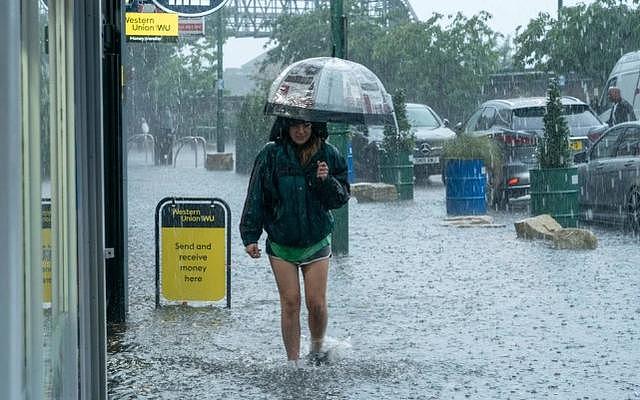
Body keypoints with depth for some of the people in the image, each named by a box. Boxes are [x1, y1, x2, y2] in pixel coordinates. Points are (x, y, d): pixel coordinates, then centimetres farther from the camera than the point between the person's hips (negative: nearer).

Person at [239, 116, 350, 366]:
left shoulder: (328, 155, -2)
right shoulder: (271, 155, -6)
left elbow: (341, 198, 1)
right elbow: (256, 197, -2)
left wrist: (327, 181, -19)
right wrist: (250, 237, -6)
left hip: (316, 242, 1)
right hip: (281, 244, -1)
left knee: (317, 304, -3)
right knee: (290, 303, -3)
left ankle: (317, 348, 23)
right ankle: (293, 362, 6)